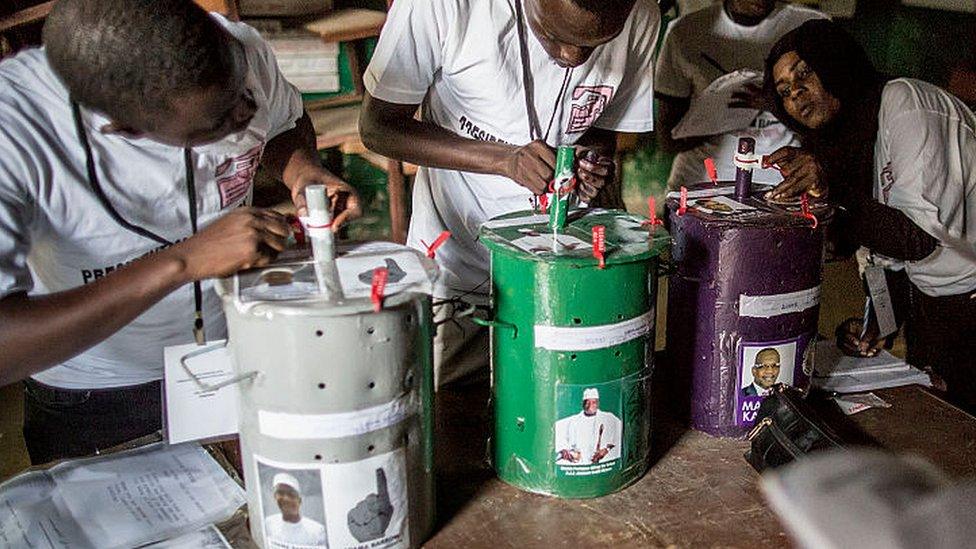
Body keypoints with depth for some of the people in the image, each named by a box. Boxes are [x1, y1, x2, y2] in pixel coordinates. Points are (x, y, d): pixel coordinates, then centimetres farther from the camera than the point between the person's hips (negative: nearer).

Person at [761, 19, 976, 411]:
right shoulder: (842, 142, 8)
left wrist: (836, 191, -31)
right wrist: (878, 324, 1)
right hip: (931, 303, 7)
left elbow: (930, 235, -24)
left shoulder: (902, 101, -18)